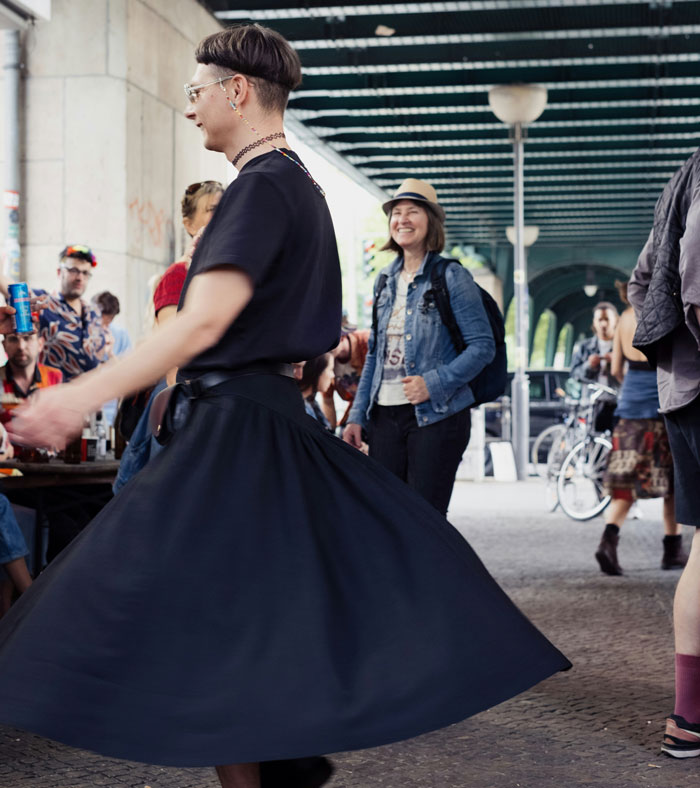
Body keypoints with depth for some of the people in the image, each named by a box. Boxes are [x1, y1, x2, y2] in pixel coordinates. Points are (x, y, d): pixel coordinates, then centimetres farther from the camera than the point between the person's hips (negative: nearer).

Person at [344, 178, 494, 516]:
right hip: (384, 415, 6)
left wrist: (434, 383, -19)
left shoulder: (452, 277, -3)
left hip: (436, 415, -5)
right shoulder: (387, 281, 14)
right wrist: (357, 416, 12)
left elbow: (483, 345, -8)